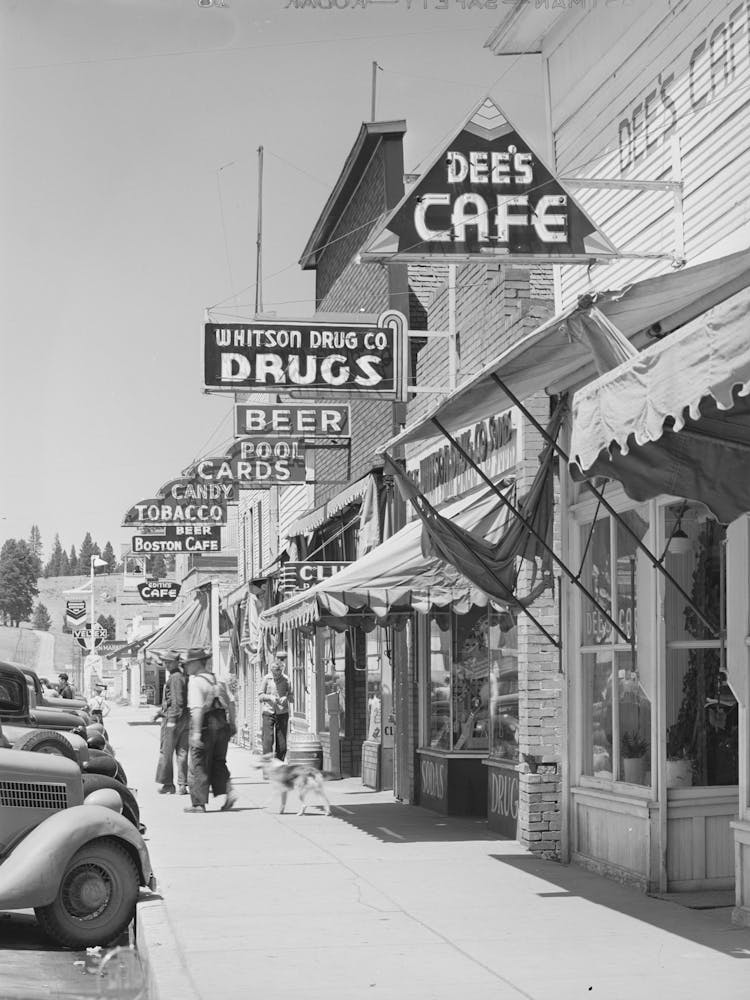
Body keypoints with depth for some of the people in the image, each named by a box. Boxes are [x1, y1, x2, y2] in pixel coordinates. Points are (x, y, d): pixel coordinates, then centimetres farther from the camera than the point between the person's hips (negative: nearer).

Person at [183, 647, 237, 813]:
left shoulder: (195, 681, -13)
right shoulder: (216, 678, 11)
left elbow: (197, 708, -23)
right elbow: (230, 702, 14)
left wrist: (196, 732, -26)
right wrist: (232, 723, 22)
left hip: (205, 725, -7)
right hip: (222, 723, 7)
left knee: (198, 766, 3)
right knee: (218, 762, 18)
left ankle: (198, 803, 7)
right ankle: (228, 792, 0)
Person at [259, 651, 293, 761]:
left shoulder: (286, 680, 6)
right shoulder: (266, 679, 3)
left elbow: (291, 697, 8)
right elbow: (260, 696, 4)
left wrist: (286, 698, -14)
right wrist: (269, 697, -15)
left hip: (282, 713, 2)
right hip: (268, 712, -2)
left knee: (282, 742, 2)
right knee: (268, 739, -9)